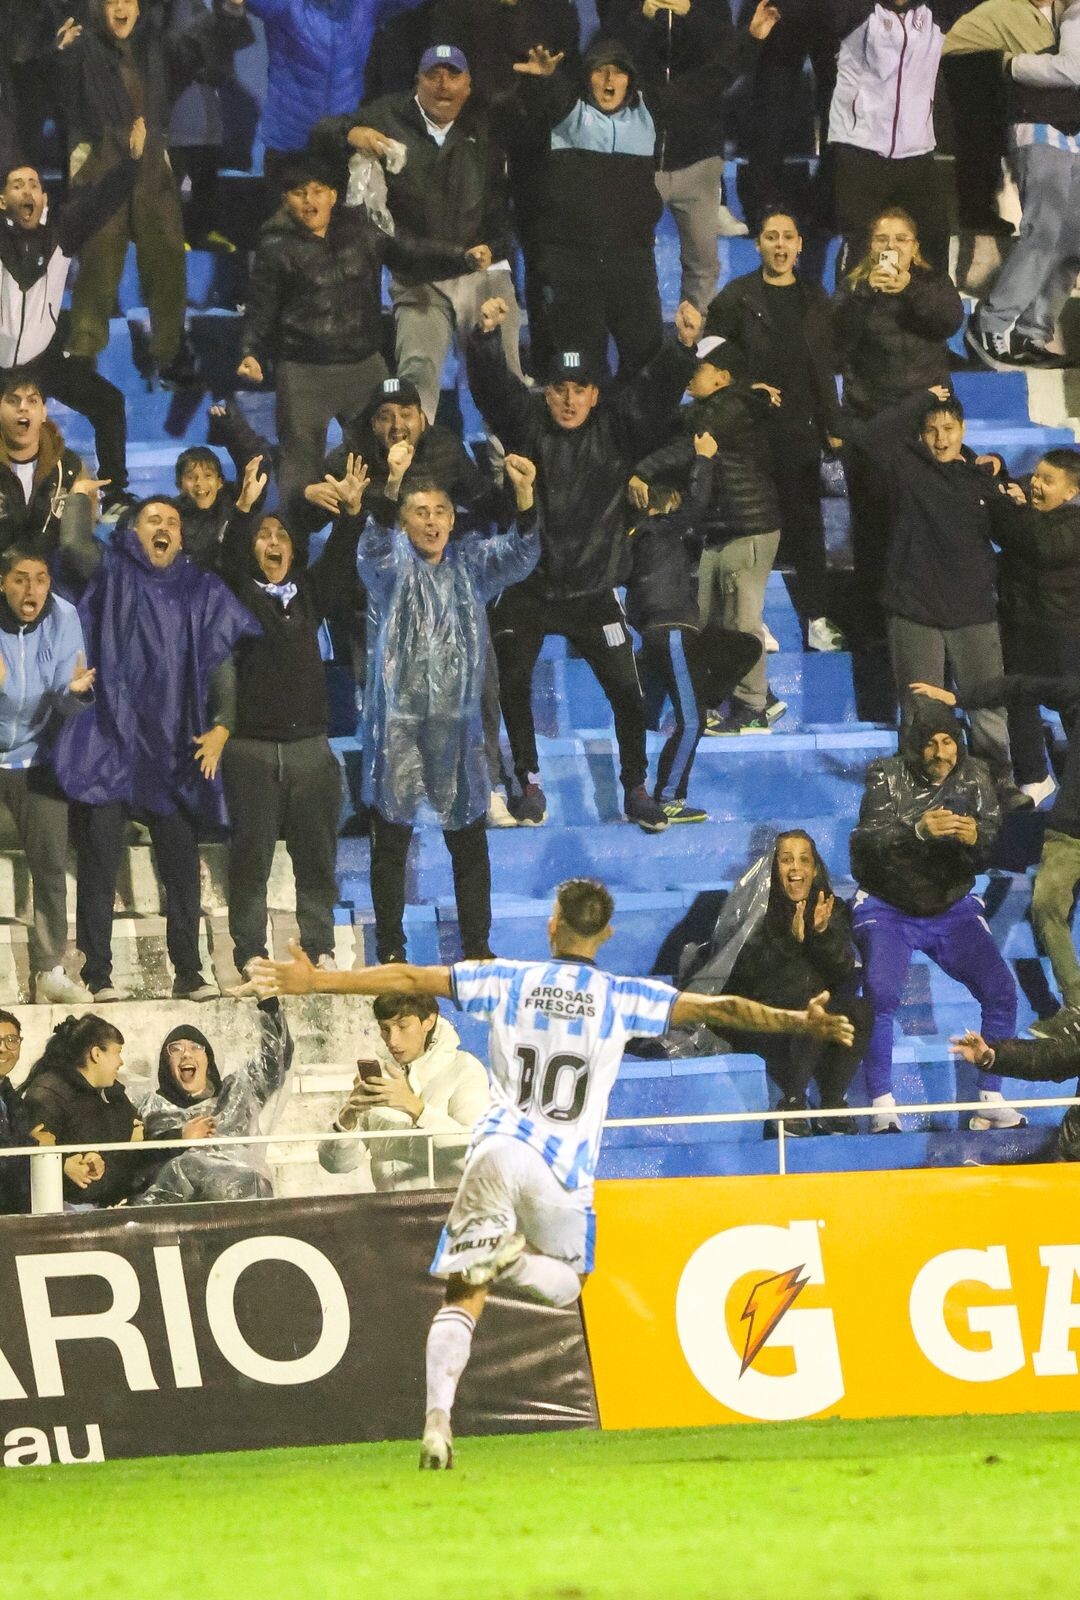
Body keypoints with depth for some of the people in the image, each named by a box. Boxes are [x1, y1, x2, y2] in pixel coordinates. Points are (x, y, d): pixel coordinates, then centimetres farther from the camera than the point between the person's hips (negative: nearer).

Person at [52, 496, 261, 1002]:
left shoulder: (201, 592, 13)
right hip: (109, 745, -2)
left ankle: (188, 974, 9)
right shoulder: (111, 574, 8)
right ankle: (97, 976, -4)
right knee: (99, 868, -5)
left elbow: (223, 662, 7)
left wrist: (220, 725, -4)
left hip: (173, 749, 2)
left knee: (183, 867, 2)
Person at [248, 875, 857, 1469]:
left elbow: (409, 979, 8)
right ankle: (516, 1259, -13)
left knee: (463, 1296, 2)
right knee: (566, 1283, 23)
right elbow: (717, 1008, 4)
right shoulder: (623, 997, 6)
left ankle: (438, 1415, -21)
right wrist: (800, 1022, 11)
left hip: (499, 1149, 0)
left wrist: (314, 981, 13)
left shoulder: (507, 980, 8)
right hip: (565, 1169, 0)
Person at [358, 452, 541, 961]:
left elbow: (519, 554, -9)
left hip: (457, 723, 3)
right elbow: (372, 550, -22)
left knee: (469, 839, 7)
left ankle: (477, 946, 16)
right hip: (397, 721, -3)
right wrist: (356, 509, -46)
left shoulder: (470, 565, 8)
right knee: (391, 840, 2)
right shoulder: (391, 561, 0)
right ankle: (390, 952, 9)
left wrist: (524, 496, -29)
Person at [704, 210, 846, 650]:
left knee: (806, 526, 4)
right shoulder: (737, 298, 0)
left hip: (801, 431, 3)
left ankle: (817, 619, 6)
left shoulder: (814, 300, 11)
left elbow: (826, 369, 14)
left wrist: (832, 427, 10)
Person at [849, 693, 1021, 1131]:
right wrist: (918, 830, -42)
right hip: (888, 910, -3)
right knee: (880, 993, -25)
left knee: (1001, 991, -12)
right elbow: (867, 841, -25)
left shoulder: (973, 778, -3)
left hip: (952, 909, 3)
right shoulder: (887, 778, -11)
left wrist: (976, 838, -33)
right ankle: (882, 1107, -18)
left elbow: (997, 846, -9)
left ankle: (990, 1101, -1)